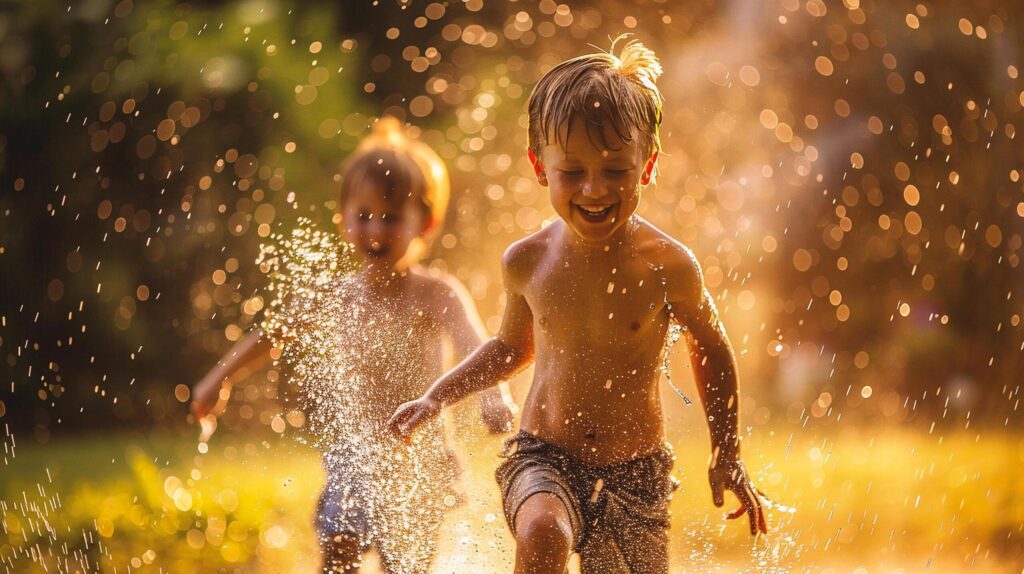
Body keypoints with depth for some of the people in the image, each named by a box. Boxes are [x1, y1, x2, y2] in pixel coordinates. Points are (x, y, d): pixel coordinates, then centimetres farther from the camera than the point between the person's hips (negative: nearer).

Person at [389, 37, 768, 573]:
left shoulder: (666, 266, -11)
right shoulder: (527, 262, -4)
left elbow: (710, 350, 8)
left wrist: (727, 457, 13)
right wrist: (435, 398, 10)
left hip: (635, 473, 0)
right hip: (541, 457, 0)